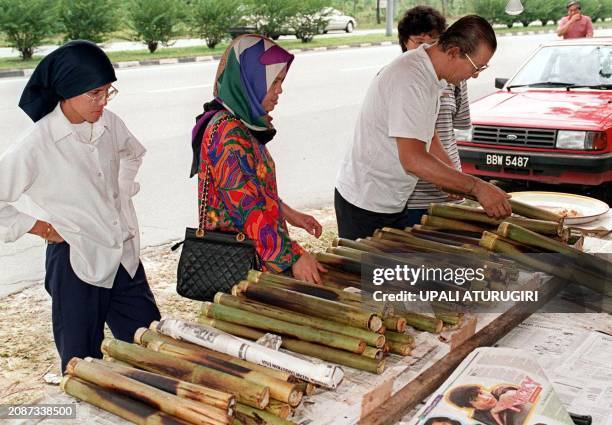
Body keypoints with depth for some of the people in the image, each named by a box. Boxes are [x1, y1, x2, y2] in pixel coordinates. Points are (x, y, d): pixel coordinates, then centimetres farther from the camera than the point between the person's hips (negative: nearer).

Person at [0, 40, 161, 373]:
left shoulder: (108, 124, 0)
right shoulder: (38, 146, -17)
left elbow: (133, 153, 23)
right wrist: (36, 227, -10)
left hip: (125, 256, 6)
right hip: (77, 263, -5)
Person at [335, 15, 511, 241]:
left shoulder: (431, 74, 6)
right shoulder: (409, 80, -26)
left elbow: (428, 138, 15)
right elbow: (413, 159, -33)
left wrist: (460, 184, 5)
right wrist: (477, 187, -29)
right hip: (365, 205, -9)